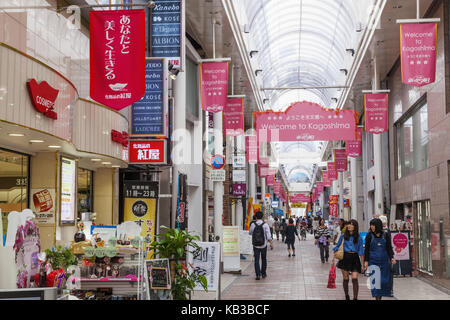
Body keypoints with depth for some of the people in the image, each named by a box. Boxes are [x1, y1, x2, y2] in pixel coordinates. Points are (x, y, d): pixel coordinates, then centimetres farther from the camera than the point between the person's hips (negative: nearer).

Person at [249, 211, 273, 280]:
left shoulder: (253, 225, -5)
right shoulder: (265, 225, -8)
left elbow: (250, 233, 13)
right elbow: (268, 235, -14)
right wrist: (271, 244, -13)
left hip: (256, 246, 0)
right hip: (263, 245, 0)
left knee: (256, 260, 3)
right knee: (264, 259, 18)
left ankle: (258, 274, -7)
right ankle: (263, 273, 25)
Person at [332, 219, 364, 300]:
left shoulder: (358, 238, 2)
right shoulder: (343, 236, 4)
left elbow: (361, 251, 5)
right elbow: (337, 247, 9)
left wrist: (363, 264, 3)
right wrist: (333, 259, 4)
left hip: (354, 259, -1)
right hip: (345, 258, 1)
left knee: (354, 279, -13)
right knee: (345, 279, 6)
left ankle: (355, 298, -8)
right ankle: (346, 296, 25)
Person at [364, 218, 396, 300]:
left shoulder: (386, 235, 3)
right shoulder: (369, 236, 2)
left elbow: (389, 248, 6)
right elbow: (366, 249, 3)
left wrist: (392, 258, -8)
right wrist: (366, 261, -3)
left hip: (384, 260, 1)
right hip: (373, 261, -1)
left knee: (384, 280, 1)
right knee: (375, 280, -5)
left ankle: (380, 296, 15)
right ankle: (377, 297, 1)